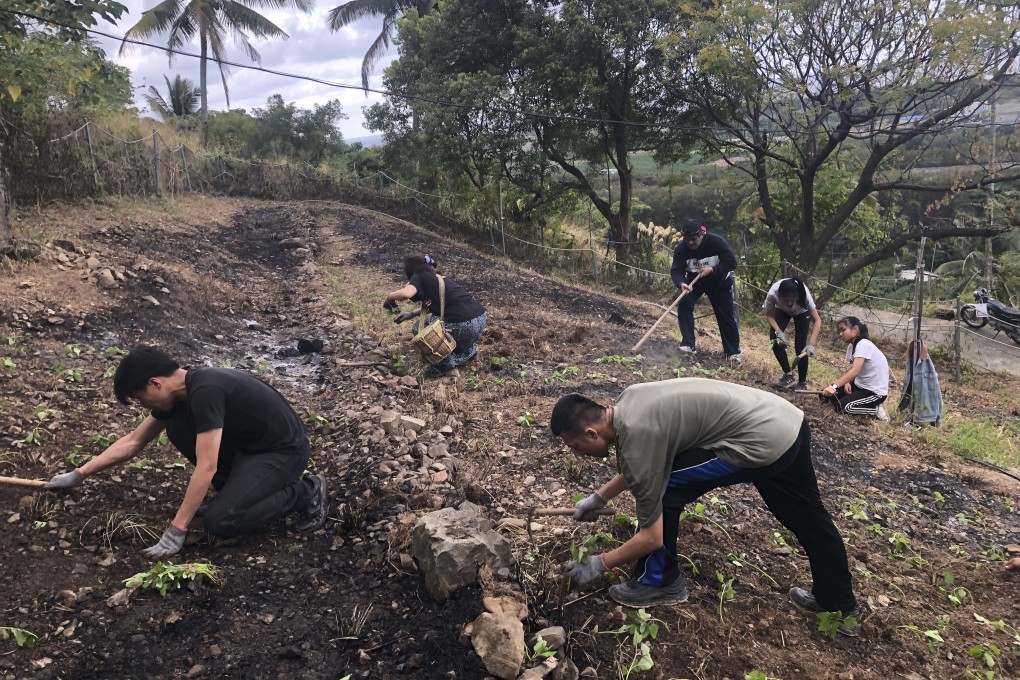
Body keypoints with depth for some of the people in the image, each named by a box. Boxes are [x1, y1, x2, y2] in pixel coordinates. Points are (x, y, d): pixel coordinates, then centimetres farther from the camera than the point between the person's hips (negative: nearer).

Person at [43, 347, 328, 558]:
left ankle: (304, 492, -4)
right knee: (178, 426, -2)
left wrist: (176, 531, -24)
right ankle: (235, 486, 9)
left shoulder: (204, 392, -28)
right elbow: (133, 441, 15)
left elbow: (206, 468, -29)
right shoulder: (178, 391, 1)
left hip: (284, 449, -9)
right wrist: (79, 474, 19)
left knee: (219, 521, -21)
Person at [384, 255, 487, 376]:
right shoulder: (438, 277, 25)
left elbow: (406, 293, -19)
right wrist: (412, 314, 37)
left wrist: (390, 297, 1)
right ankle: (469, 350, 31)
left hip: (465, 326, -8)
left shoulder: (419, 277, 2)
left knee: (419, 328, 11)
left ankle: (446, 363, 12)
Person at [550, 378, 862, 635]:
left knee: (663, 488, -2)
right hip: (789, 420, 10)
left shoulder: (637, 439, -19)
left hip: (761, 442, -10)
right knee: (808, 519, 26)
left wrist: (599, 564, 3)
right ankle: (843, 607, 45)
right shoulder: (628, 402, 7)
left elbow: (651, 537, -10)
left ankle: (659, 582, 16)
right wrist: (599, 497, 35)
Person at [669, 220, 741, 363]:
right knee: (684, 304, -22)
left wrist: (712, 269, -38)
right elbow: (676, 270, -31)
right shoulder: (680, 249, -25)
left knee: (726, 315, 0)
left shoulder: (716, 242, -30)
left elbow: (732, 262, -26)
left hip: (719, 281, -1)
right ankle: (688, 344, -13)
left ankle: (733, 352, 14)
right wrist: (681, 283, -52)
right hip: (694, 281, 2)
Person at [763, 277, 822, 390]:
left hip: (802, 312, -1)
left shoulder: (804, 295, -42)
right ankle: (788, 374, 1)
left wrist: (811, 344, -44)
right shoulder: (772, 294, -40)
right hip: (781, 311, 2)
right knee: (775, 339, -18)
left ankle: (802, 382, 7)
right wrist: (778, 331, -37)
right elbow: (769, 315, -21)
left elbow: (817, 320, -34)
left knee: (800, 346, -11)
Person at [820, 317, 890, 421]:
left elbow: (855, 371, -37)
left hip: (876, 391, -9)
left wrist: (834, 386, -46)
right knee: (826, 394, 0)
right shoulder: (851, 346, 4)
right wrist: (847, 382, -12)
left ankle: (876, 410, -4)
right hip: (860, 385, 9)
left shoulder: (864, 344, -25)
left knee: (842, 406, -22)